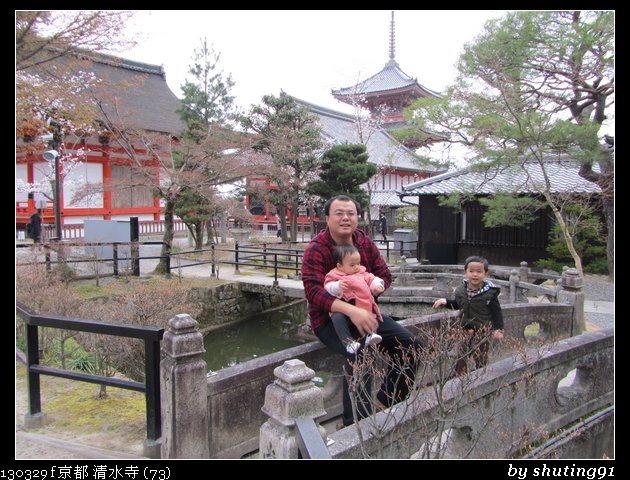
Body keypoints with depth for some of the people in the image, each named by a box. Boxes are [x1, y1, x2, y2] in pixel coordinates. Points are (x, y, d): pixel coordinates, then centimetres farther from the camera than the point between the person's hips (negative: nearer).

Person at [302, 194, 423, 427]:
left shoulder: (365, 242, 5)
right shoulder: (316, 249, -14)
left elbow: (385, 275, 10)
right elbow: (313, 290, -27)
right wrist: (351, 311, -40)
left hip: (364, 313, 7)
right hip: (329, 319, -6)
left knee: (411, 344, -8)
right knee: (361, 352, -34)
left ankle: (385, 402, 7)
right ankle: (355, 423, -21)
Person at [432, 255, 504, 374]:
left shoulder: (489, 293, -15)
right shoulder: (461, 290, -1)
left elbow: (497, 312, -9)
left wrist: (498, 329, -16)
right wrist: (445, 302, 3)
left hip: (482, 331, -4)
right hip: (465, 329, 4)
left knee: (480, 359, 5)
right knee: (461, 358, 9)